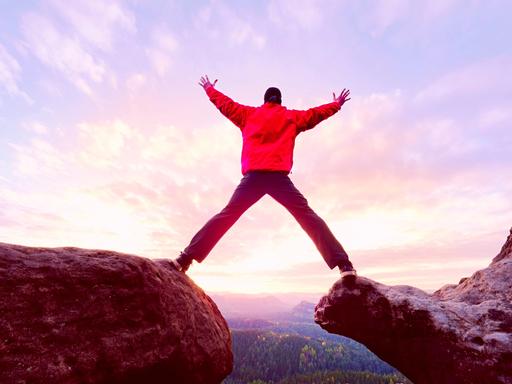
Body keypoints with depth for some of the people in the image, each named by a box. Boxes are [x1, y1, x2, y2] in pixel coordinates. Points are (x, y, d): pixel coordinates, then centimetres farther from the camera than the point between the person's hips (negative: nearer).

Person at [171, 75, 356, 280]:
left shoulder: (248, 114, 22)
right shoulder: (291, 116, 20)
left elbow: (225, 103, 32)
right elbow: (315, 114, 32)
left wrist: (209, 88, 51)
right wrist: (337, 104, 50)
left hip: (253, 176, 1)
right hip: (279, 177, -1)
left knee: (225, 216, 6)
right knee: (308, 217, -1)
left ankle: (186, 257, 4)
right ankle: (343, 263, -8)